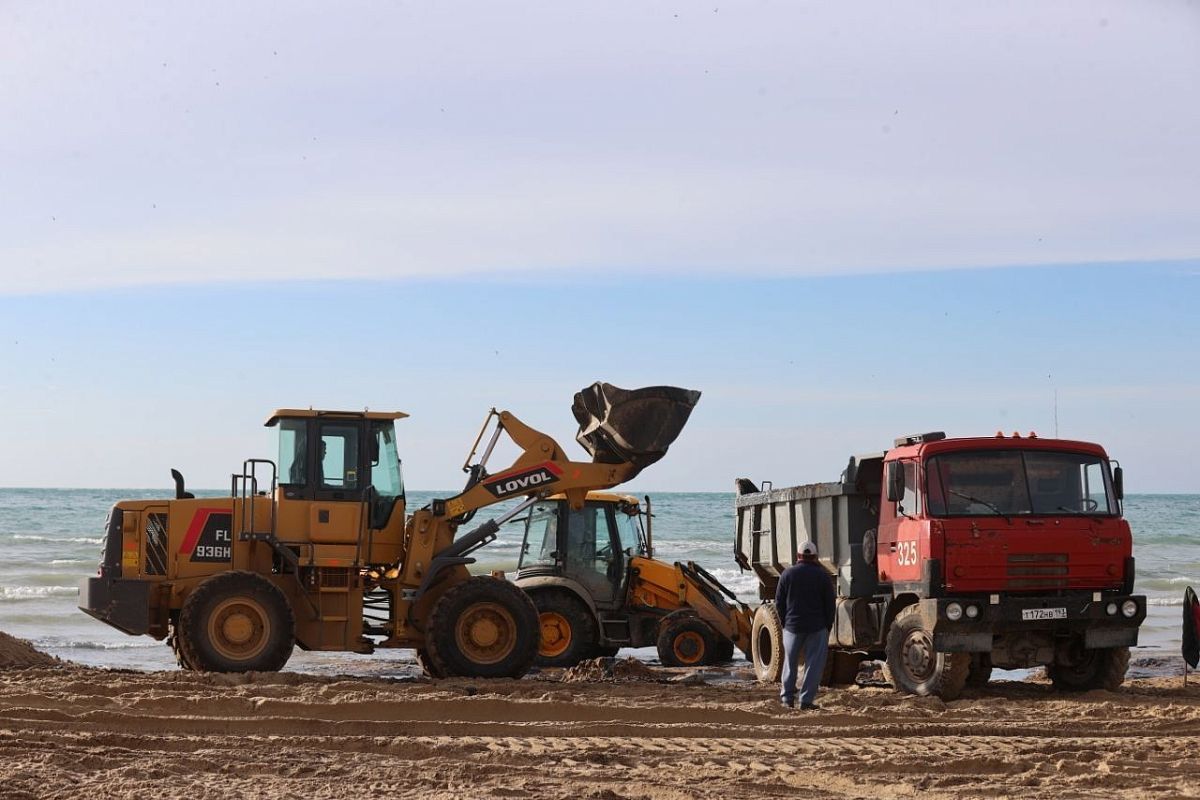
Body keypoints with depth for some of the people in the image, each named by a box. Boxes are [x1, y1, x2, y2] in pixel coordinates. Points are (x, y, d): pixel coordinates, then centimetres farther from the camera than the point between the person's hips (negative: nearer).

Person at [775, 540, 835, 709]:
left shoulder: (788, 574, 1)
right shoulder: (822, 576, -3)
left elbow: (779, 602, 4)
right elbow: (830, 604, -2)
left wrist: (784, 622, 14)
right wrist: (828, 626, 7)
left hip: (793, 626, 2)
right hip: (817, 628, -2)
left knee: (790, 662, 15)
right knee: (814, 663, 2)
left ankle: (787, 697, 19)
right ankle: (806, 699, -3)